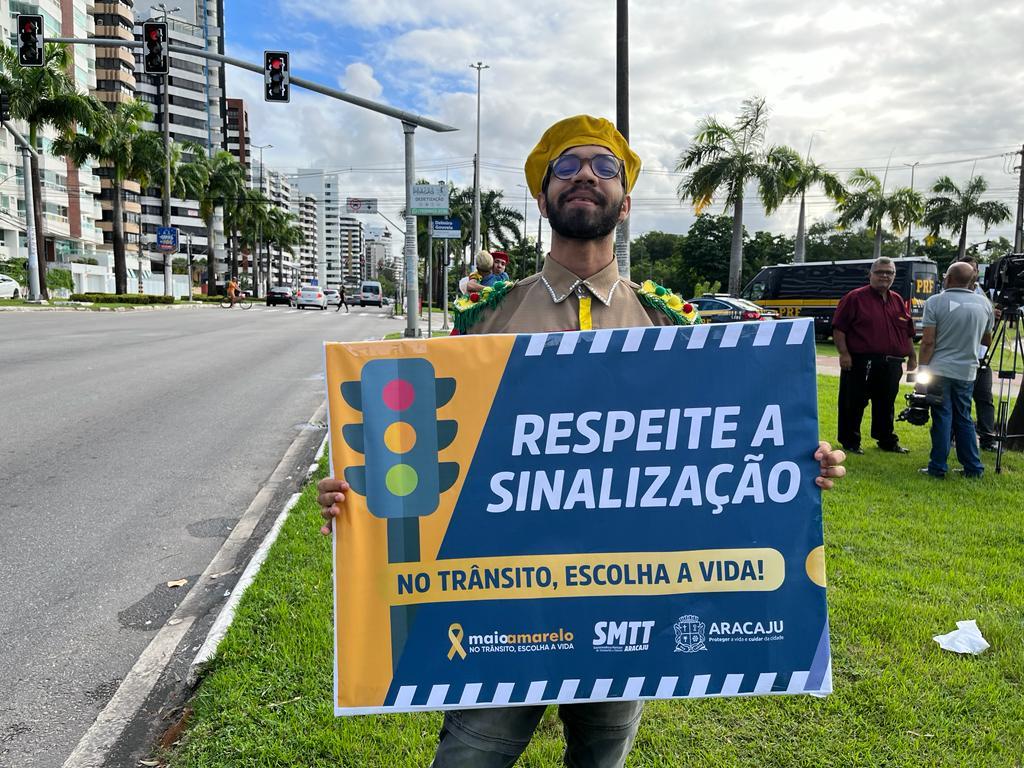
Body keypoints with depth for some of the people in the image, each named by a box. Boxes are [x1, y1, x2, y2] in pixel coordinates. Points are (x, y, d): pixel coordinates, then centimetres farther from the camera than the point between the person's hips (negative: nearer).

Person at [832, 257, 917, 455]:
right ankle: (850, 442, 13)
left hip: (891, 364, 6)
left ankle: (887, 440, 28)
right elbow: (838, 328, -8)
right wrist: (844, 353, -15)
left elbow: (908, 332, 21)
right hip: (861, 363, -6)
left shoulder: (897, 301, 15)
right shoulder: (855, 298, -4)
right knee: (854, 403, 2)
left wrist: (912, 356, 19)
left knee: (886, 404, 15)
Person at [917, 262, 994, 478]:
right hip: (967, 372, 4)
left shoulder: (935, 302, -8)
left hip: (939, 370, -4)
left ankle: (938, 468, 3)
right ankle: (973, 468, 16)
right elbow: (987, 340, 18)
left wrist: (922, 370, -7)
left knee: (942, 419, 0)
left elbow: (928, 341, -12)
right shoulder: (984, 304, 7)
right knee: (964, 420, 14)